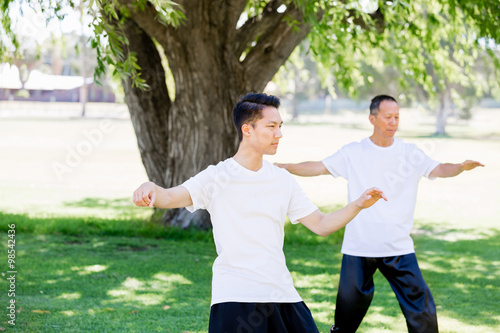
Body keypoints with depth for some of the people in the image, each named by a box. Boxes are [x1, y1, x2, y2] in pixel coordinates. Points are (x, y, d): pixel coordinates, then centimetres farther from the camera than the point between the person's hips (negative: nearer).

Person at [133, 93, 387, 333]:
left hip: (282, 294, 5)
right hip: (234, 298, -5)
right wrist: (150, 188, -42)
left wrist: (357, 205, -2)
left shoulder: (282, 180, 12)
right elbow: (171, 198, -18)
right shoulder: (218, 177, -3)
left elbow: (320, 225, 14)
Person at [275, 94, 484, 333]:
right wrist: (284, 167, -7)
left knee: (421, 307, -4)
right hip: (358, 248, 0)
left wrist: (460, 167, -29)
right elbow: (319, 167, 4)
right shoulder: (353, 153, 3)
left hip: (399, 248, 0)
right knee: (349, 306, 8)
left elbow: (438, 170, -8)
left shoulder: (410, 153, 4)